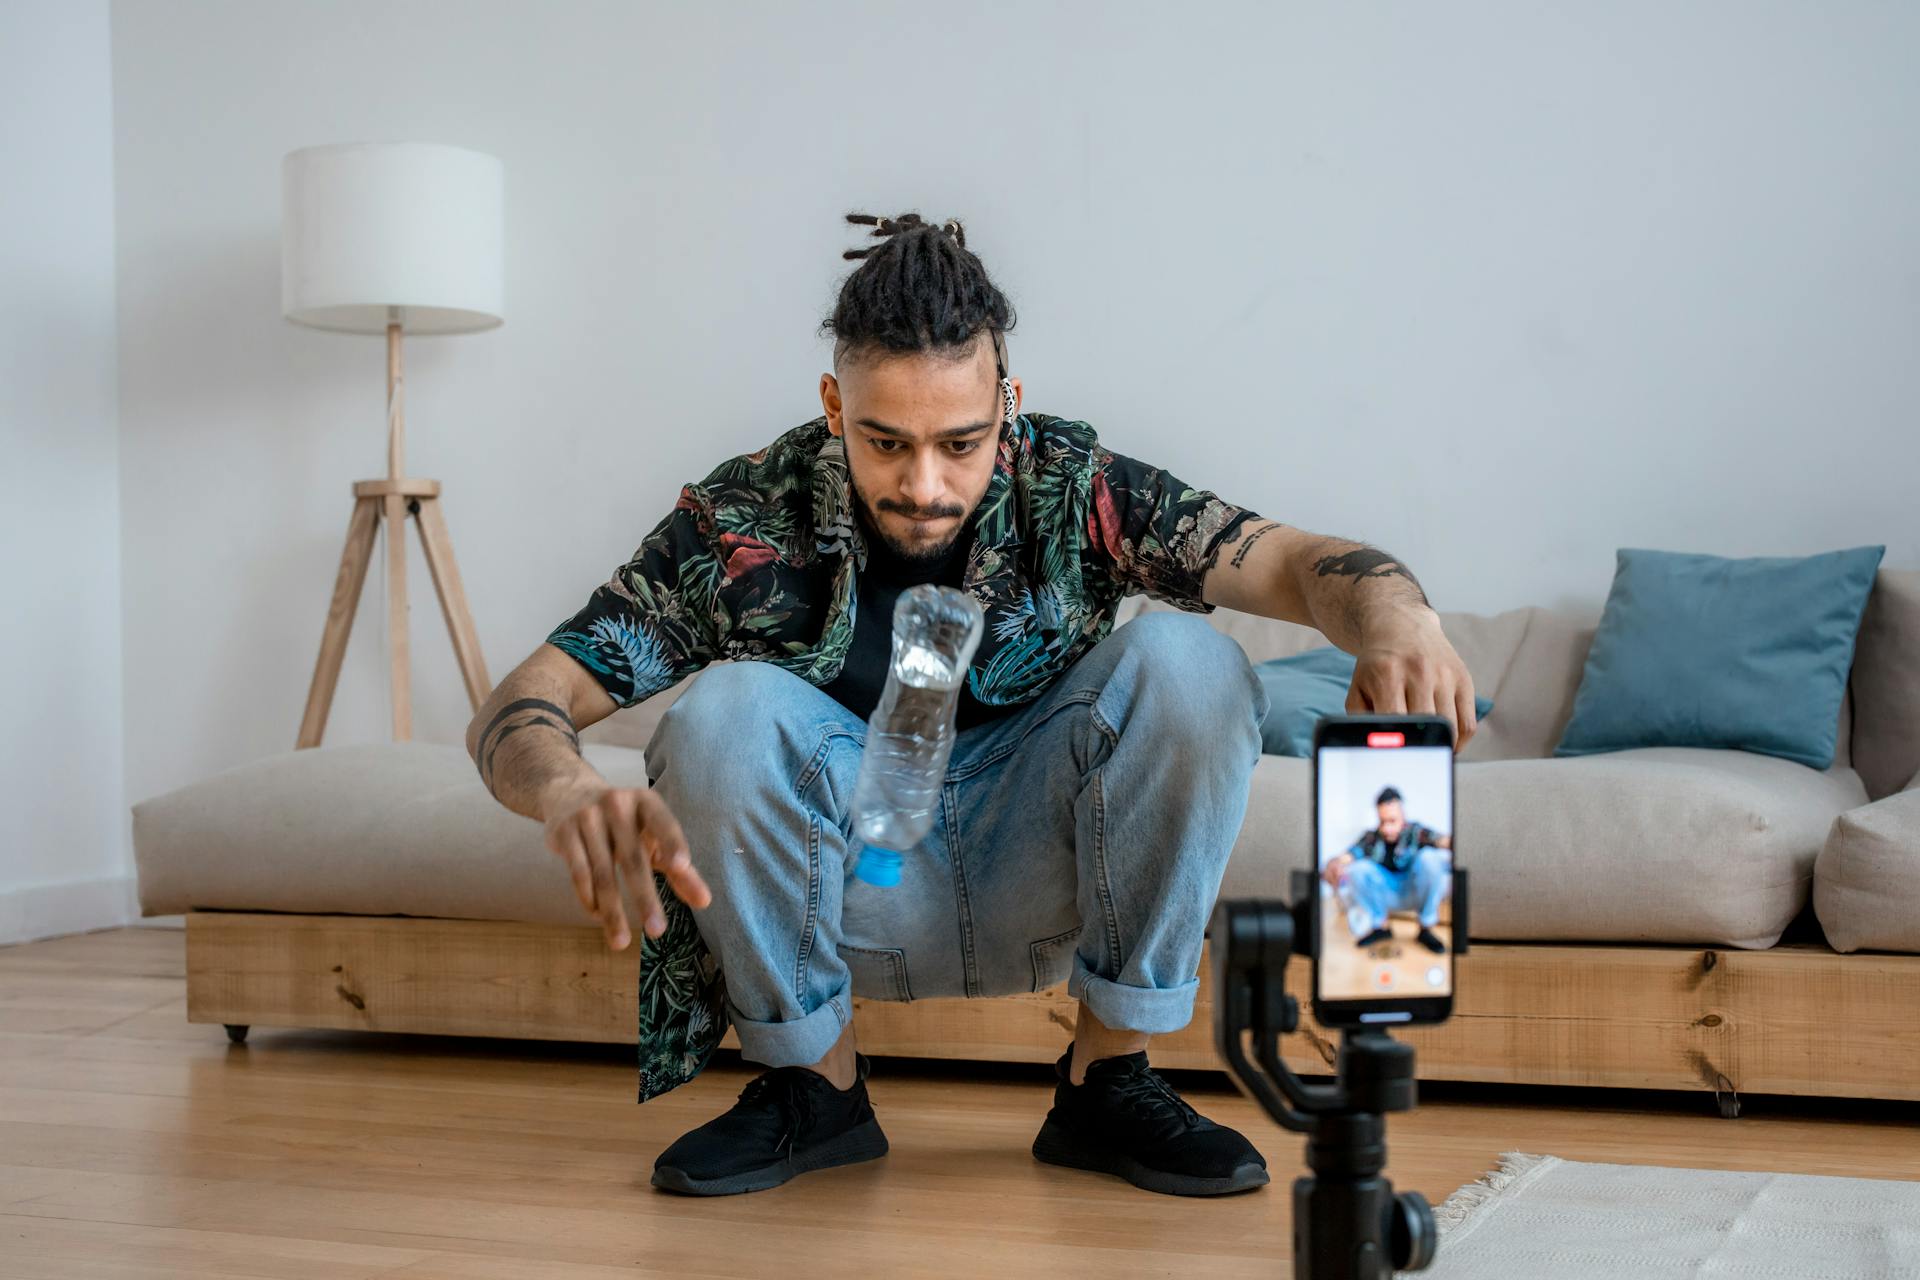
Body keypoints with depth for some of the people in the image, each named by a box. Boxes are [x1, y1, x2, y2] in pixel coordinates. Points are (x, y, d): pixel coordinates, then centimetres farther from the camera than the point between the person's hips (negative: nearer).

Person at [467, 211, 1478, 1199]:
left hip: (1033, 889, 1)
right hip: (856, 906, -1)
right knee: (725, 707, -29)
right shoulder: (740, 525, -16)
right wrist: (569, 794, -46)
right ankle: (815, 1087, -8)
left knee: (1183, 662, -24)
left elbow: (1296, 561, -18)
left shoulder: (1072, 490, -12)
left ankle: (1107, 1078, -12)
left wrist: (1399, 623, -43)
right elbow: (514, 709, -21)